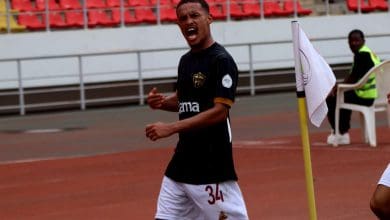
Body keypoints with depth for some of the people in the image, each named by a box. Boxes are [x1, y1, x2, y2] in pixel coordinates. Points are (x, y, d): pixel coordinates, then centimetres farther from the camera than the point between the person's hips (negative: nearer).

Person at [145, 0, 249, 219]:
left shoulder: (221, 60, -12)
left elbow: (220, 111, -20)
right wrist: (161, 102, 2)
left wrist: (171, 128, -24)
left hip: (213, 162, -8)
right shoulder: (186, 60, 13)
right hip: (183, 160, 8)